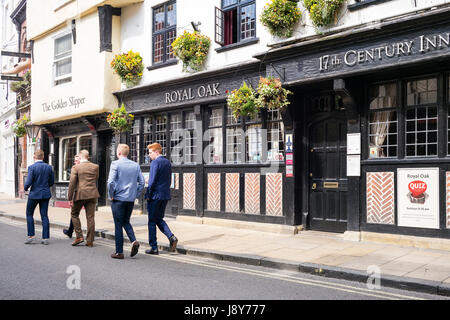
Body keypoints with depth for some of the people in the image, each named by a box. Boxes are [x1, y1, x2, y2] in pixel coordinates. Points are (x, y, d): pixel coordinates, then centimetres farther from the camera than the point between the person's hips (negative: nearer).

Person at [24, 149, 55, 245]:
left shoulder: (32, 167, -12)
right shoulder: (49, 167, 1)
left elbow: (28, 182, -15)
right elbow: (52, 182, 7)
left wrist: (25, 188, 6)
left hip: (34, 194, -4)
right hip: (45, 194, 4)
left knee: (29, 214, 14)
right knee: (44, 216, 6)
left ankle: (31, 236, 11)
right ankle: (45, 238, 6)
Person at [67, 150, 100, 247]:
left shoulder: (76, 167, -5)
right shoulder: (95, 167, 5)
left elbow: (72, 183, -8)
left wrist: (70, 198, -5)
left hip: (80, 194, -3)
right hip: (92, 195, 3)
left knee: (74, 214, 16)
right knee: (90, 217, 5)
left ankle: (79, 236, 9)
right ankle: (90, 241, 8)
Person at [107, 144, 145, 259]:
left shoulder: (115, 164, -8)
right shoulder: (135, 165, 6)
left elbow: (111, 182, -16)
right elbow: (142, 182, 5)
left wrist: (111, 195, -3)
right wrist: (136, 195, 10)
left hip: (118, 199, -5)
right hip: (131, 199, 5)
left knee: (118, 225, 4)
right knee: (126, 222, 20)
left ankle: (119, 252, 8)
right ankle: (134, 241, -2)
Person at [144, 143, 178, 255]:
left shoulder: (155, 162, -13)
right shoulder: (167, 162, 11)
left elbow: (152, 180, -18)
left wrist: (147, 195, -11)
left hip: (155, 195, -8)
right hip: (166, 195, 8)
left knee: (152, 221, 4)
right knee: (159, 219, 18)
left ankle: (154, 247, 9)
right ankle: (171, 237, -2)